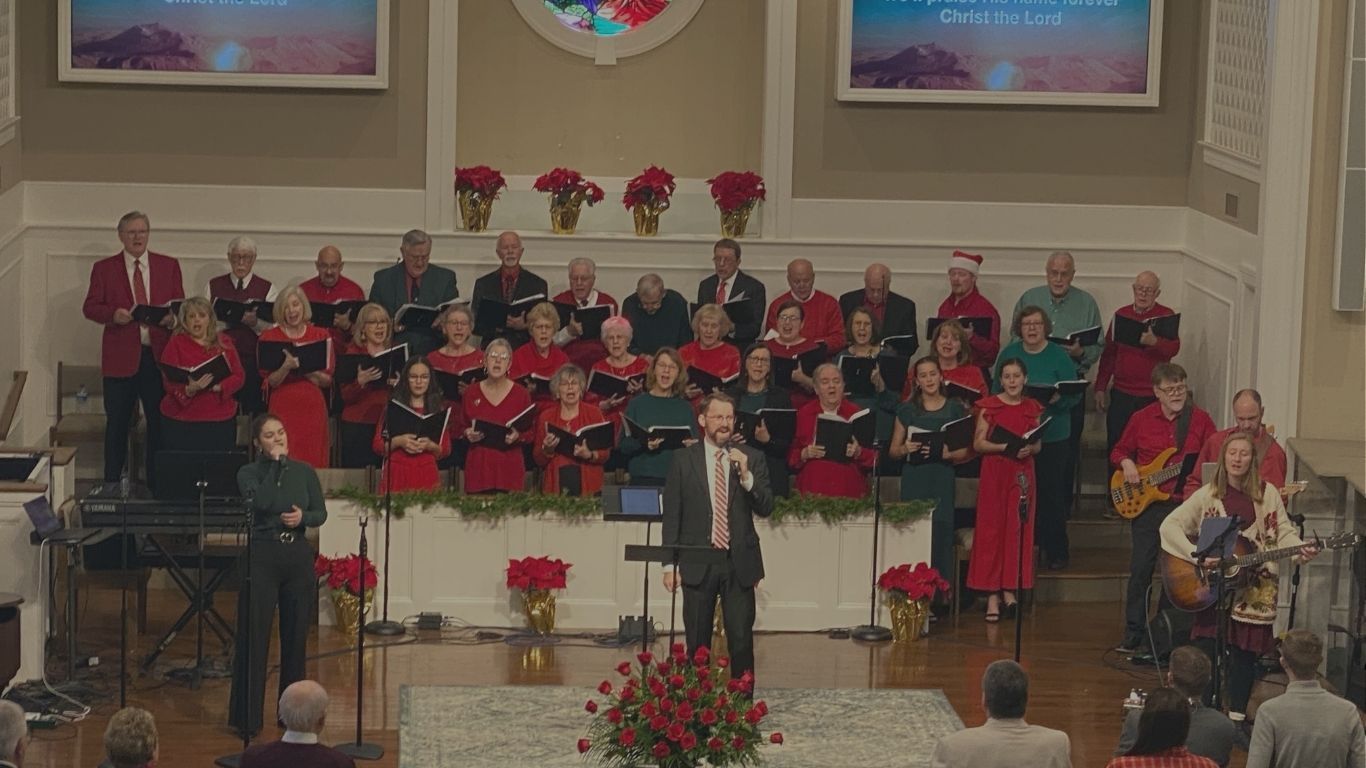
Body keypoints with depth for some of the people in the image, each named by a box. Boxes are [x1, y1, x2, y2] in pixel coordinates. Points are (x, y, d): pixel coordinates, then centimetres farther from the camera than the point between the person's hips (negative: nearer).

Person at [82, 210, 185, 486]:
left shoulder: (169, 266, 9)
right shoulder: (104, 268, 6)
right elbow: (90, 307, 3)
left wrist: (172, 318, -13)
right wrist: (113, 314, -17)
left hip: (159, 356, 1)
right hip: (121, 357, -1)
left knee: (160, 422, 4)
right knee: (117, 423, 3)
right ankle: (112, 484, 10)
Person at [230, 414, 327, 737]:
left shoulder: (304, 472, 8)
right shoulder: (249, 473, -2)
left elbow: (321, 513, 7)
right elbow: (262, 502, -20)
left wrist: (303, 518, -14)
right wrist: (274, 464, -15)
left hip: (298, 556, 3)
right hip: (262, 555, -3)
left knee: (296, 636, 8)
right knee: (253, 637, -4)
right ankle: (247, 716, 0)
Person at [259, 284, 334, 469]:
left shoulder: (321, 336, 8)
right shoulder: (269, 338, 5)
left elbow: (328, 381, 7)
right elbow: (270, 382, 0)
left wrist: (310, 372, -11)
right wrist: (286, 367, -18)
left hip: (312, 407, 1)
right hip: (283, 408, -1)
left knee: (313, 463, -3)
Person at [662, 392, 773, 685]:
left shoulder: (751, 459, 5)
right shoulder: (684, 460, 2)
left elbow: (766, 508, 0)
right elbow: (672, 515, 3)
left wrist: (746, 477, -16)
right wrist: (669, 564, -1)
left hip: (739, 562, 0)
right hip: (698, 562, 0)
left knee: (741, 639, -1)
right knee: (697, 642, 6)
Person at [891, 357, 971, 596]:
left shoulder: (955, 409, 8)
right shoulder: (907, 410, 9)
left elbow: (964, 451, 5)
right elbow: (893, 450, 9)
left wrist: (947, 453, -14)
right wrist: (905, 449, -11)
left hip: (942, 480, 0)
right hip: (914, 480, 0)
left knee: (941, 536, -6)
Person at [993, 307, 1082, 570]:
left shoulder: (1059, 356, -2)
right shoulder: (1009, 353, 7)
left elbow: (1075, 394, -4)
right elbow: (997, 390, 12)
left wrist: (1057, 398, -24)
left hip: (1052, 437, -3)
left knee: (1051, 493, -2)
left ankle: (1056, 551, 9)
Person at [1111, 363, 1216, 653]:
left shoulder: (1200, 419, 1)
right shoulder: (1141, 419, 4)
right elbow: (1119, 451, 15)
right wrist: (1126, 464, -6)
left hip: (1185, 505, -1)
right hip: (1146, 505, 1)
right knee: (1140, 569, -1)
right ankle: (1134, 634, 7)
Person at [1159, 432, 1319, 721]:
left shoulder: (1267, 494, 2)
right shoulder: (1208, 495, 0)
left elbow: (1283, 532, 3)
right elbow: (1169, 526, -3)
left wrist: (1300, 550, -18)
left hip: (1254, 586, 0)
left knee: (1244, 652, 2)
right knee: (1206, 648, -6)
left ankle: (1237, 714, 13)